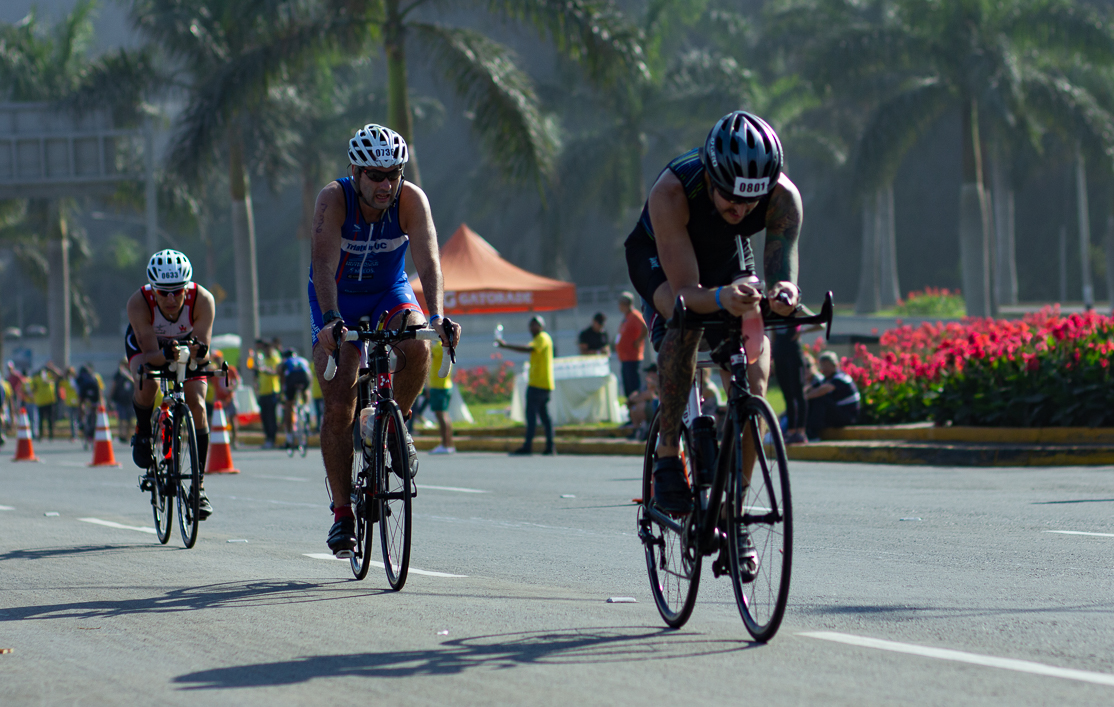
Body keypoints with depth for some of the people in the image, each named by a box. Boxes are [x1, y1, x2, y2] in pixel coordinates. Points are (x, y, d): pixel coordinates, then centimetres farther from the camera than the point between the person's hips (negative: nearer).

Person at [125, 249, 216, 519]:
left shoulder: (202, 300, -34)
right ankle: (143, 433, -1)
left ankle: (200, 485, -5)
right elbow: (150, 354, -37)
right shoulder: (139, 302, -36)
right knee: (148, 385, -33)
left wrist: (199, 352, -59)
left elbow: (205, 352, -35)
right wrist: (166, 355, -59)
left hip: (187, 343, 1)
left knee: (197, 405, -15)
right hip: (144, 342, -1)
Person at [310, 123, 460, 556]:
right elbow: (323, 264, -37)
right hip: (338, 298, -1)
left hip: (389, 292, 1)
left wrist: (436, 315, -50)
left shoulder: (411, 199, -23)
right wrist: (330, 321, -53)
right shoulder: (334, 199, -26)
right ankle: (342, 512, -2)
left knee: (417, 348, -32)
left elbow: (428, 260, -34)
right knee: (338, 408, -12)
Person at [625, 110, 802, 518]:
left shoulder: (783, 197, -33)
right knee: (685, 321, -36)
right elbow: (686, 292, -43)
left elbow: (783, 274, -36)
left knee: (753, 380, -14)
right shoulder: (672, 191, -41)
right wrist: (721, 299, -65)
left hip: (728, 260, 3)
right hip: (659, 258, -3)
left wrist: (784, 295, -60)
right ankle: (667, 457, -22)